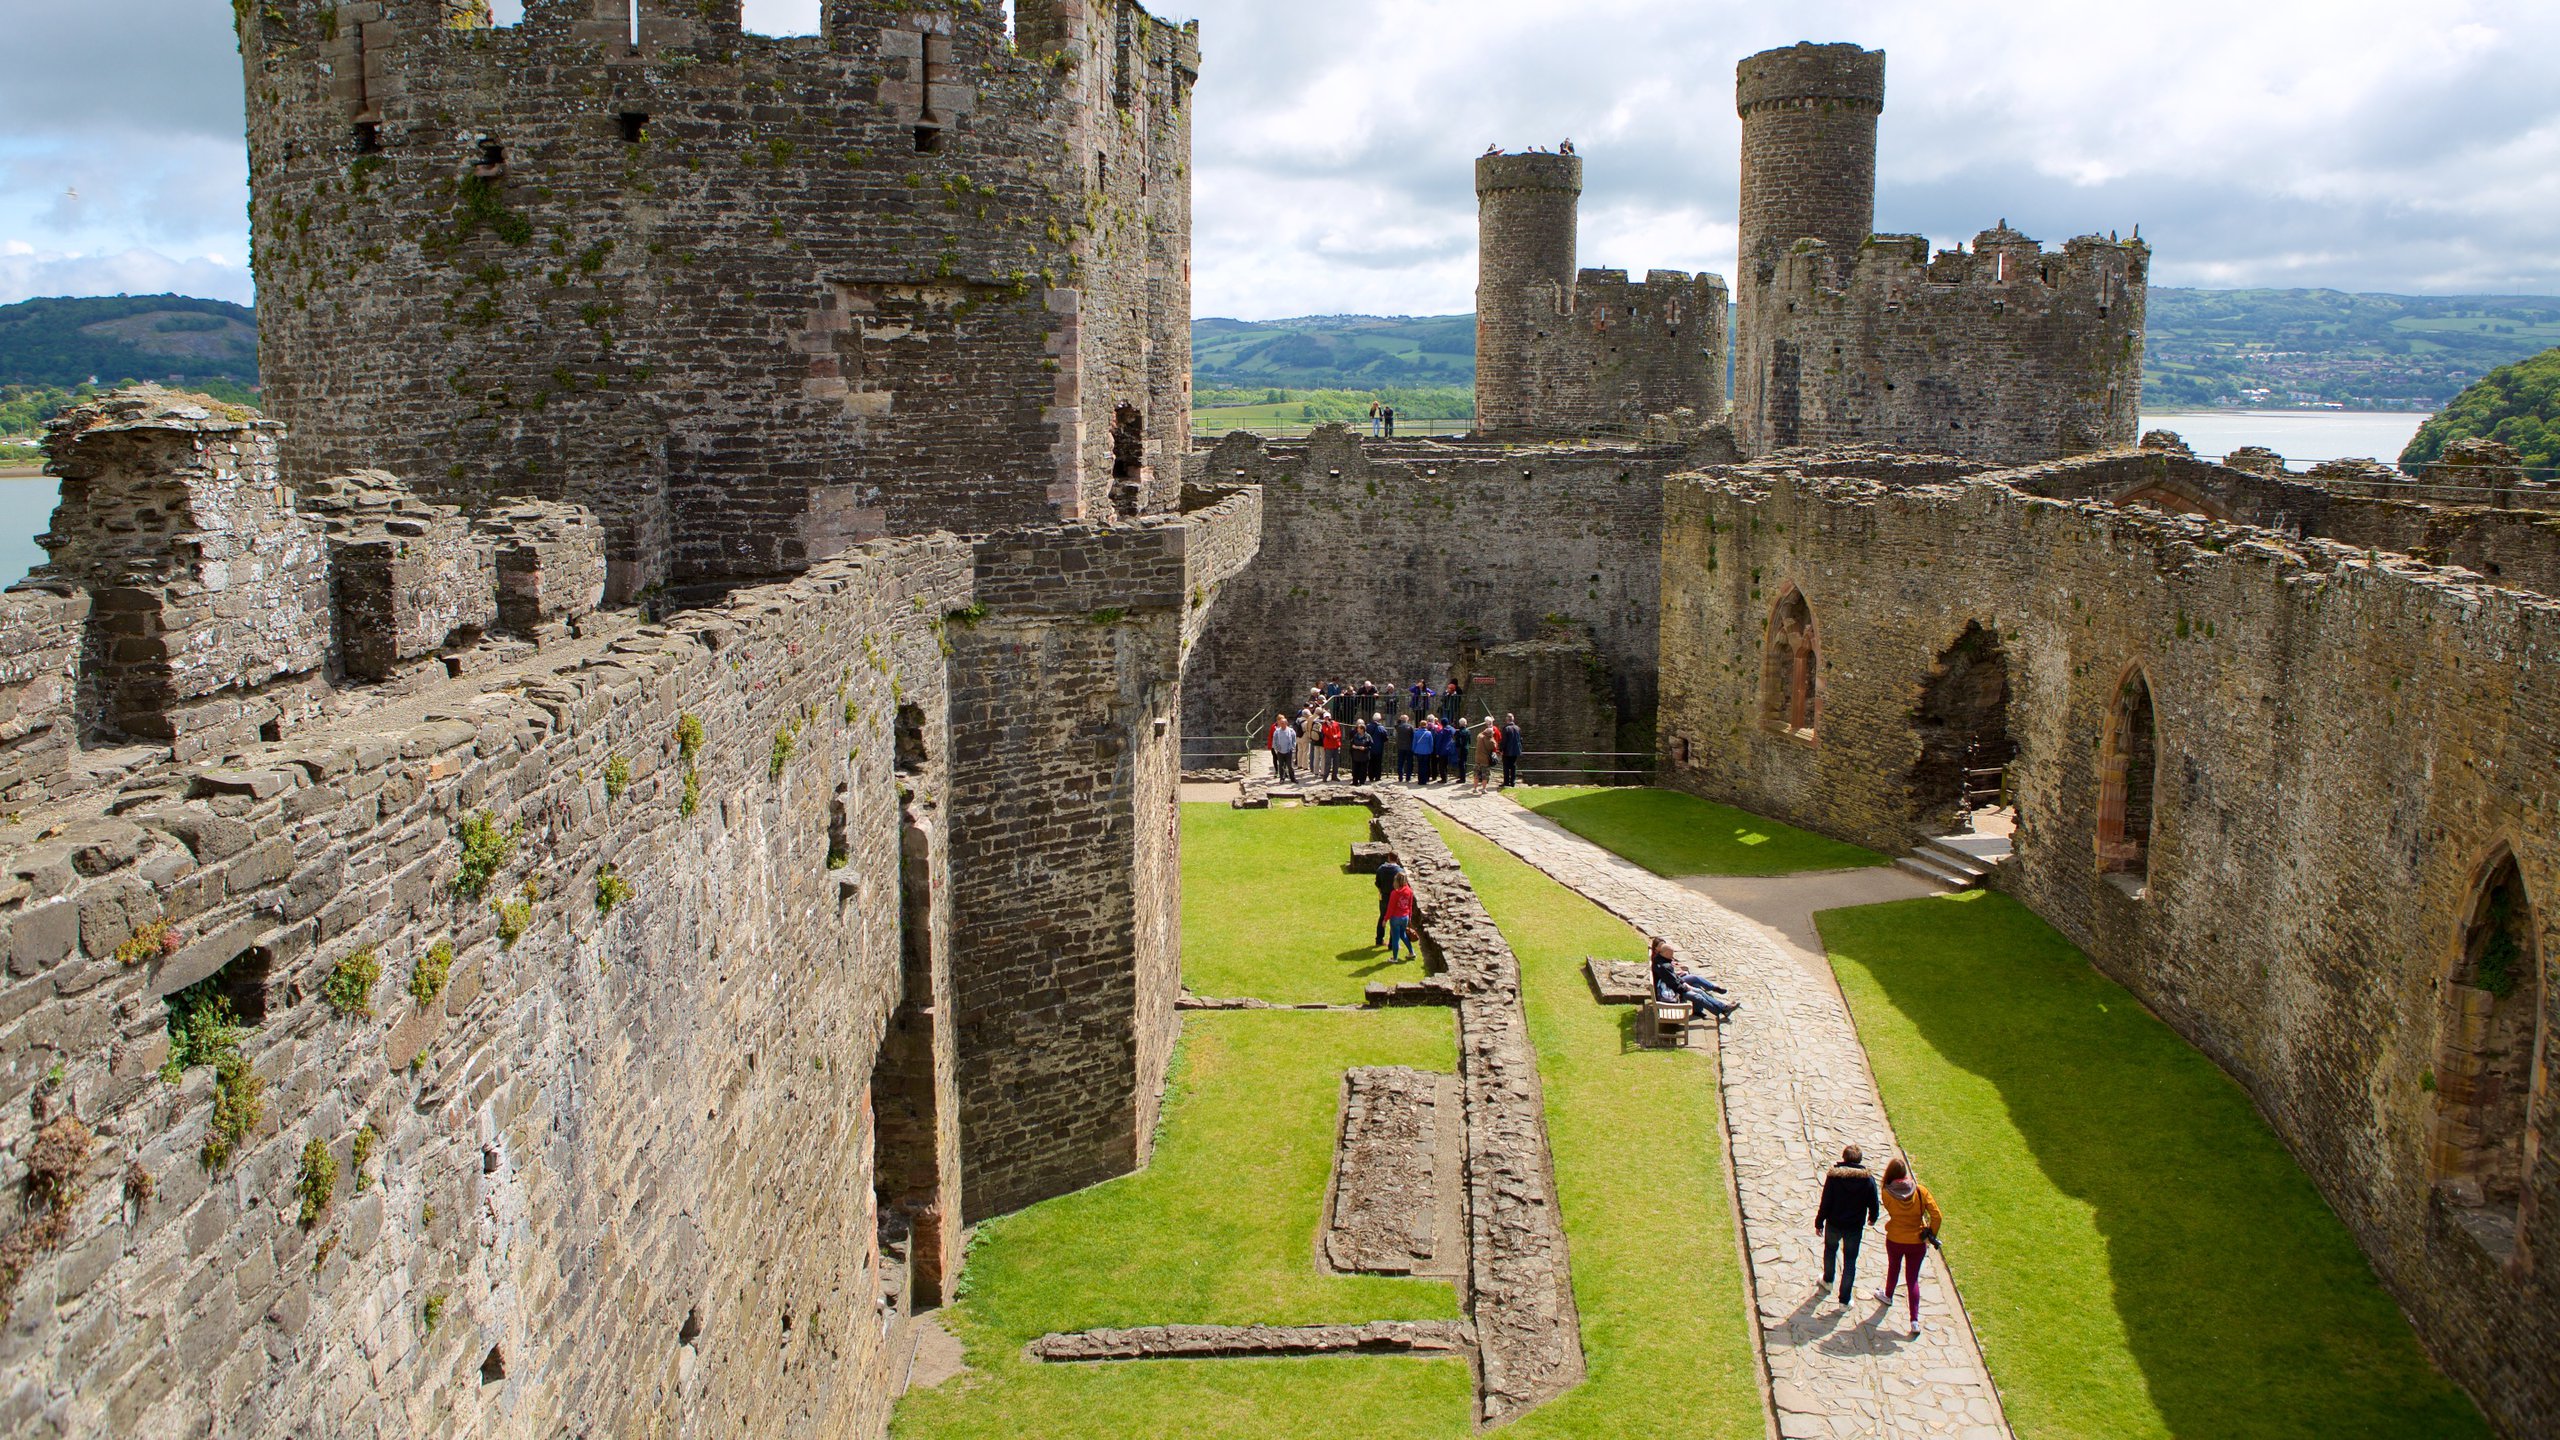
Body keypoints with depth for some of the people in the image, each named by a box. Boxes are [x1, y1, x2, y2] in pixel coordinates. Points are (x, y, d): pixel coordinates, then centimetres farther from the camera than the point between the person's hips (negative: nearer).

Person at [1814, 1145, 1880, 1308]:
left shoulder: (1834, 1175, -17)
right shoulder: (1868, 1178, -13)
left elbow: (1825, 1202, -14)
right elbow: (1874, 1204, -3)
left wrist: (1819, 1222, -1)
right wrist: (1872, 1218, 18)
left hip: (1834, 1223, 0)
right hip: (1855, 1227, 0)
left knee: (1830, 1249, 28)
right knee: (1850, 1260, 11)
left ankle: (1828, 1280, 47)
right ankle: (1845, 1299, 13)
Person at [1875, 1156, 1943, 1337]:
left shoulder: (1887, 1193, -18)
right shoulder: (1920, 1191, -15)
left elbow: (1891, 1211, -1)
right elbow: (1937, 1217, -15)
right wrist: (1931, 1235, -2)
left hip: (1894, 1240, 0)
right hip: (1917, 1242, 0)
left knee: (1893, 1268, 28)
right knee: (1913, 1279, 10)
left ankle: (1888, 1296, 54)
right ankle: (1915, 1320, 2)